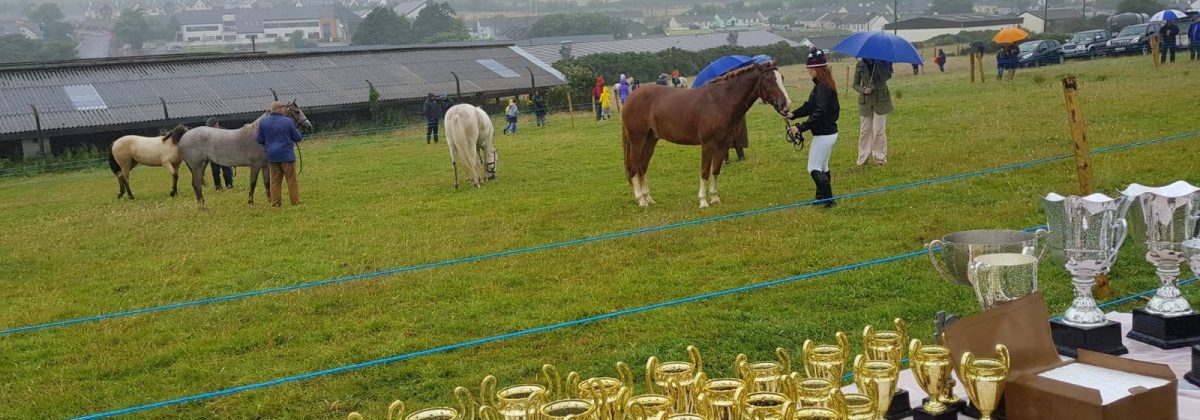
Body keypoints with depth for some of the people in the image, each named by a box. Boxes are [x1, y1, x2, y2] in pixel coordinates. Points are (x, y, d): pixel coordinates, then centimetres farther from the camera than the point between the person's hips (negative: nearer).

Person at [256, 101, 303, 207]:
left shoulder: (262, 122, 1)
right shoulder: (288, 121, -9)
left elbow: (260, 140, 7)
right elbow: (297, 138, -1)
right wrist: (297, 130, 20)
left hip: (272, 156, 4)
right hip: (287, 155, -3)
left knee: (275, 180, 9)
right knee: (291, 180, 3)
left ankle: (275, 203, 10)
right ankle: (296, 202, 4)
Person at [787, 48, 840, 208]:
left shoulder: (822, 87, -22)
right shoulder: (825, 84, 10)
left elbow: (819, 114, -29)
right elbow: (810, 106, 16)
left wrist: (800, 128, -30)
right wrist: (793, 114, 4)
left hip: (824, 134, -10)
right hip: (830, 132, 10)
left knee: (814, 168, -3)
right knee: (823, 167, 21)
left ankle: (828, 199, -3)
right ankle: (822, 196, 31)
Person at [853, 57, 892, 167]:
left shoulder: (882, 62, -3)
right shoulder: (860, 65, 1)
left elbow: (886, 77, -18)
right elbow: (855, 85, 6)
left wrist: (879, 64, -25)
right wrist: (863, 90, -14)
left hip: (880, 101, -2)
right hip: (865, 101, 2)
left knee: (879, 130, 0)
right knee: (865, 130, 5)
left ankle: (880, 158, 10)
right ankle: (863, 159, 13)